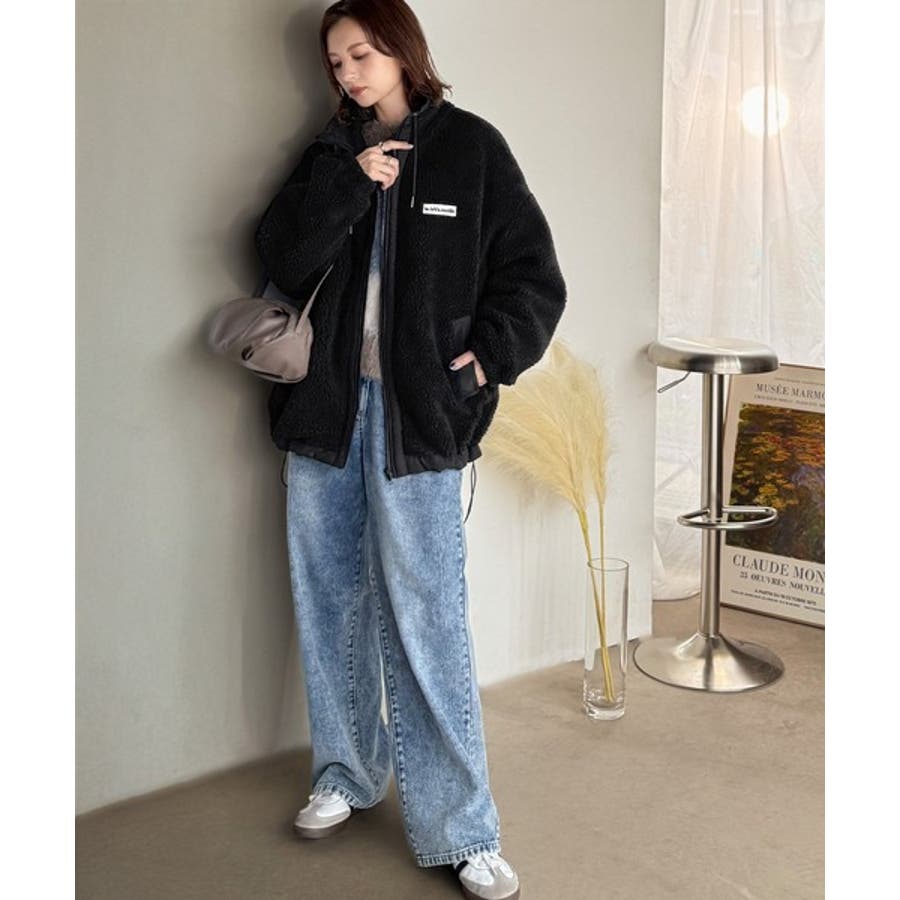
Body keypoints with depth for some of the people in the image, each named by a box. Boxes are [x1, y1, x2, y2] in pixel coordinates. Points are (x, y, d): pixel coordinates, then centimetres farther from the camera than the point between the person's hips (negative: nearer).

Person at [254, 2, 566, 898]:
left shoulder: (470, 148, 2)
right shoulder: (331, 151, 12)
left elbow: (532, 277, 2)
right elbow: (282, 258, 0)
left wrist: (489, 357, -10)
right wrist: (349, 183, -10)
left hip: (417, 412, -4)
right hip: (323, 404, 5)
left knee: (425, 620, -6)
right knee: (330, 600, 12)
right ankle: (346, 774, 30)